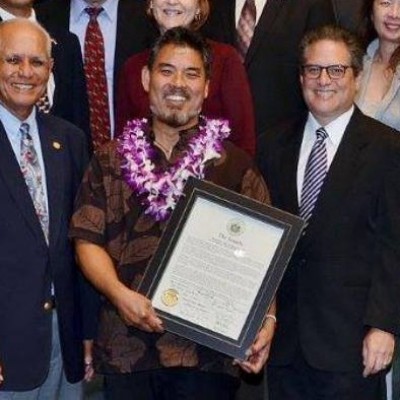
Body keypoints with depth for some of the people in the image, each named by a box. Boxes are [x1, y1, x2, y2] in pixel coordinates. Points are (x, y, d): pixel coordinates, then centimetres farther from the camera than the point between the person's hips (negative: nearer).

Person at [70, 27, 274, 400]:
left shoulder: (235, 166, 4)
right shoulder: (111, 160, 9)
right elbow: (88, 240, 5)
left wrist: (268, 318, -13)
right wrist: (119, 293, -12)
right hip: (126, 350, 2)